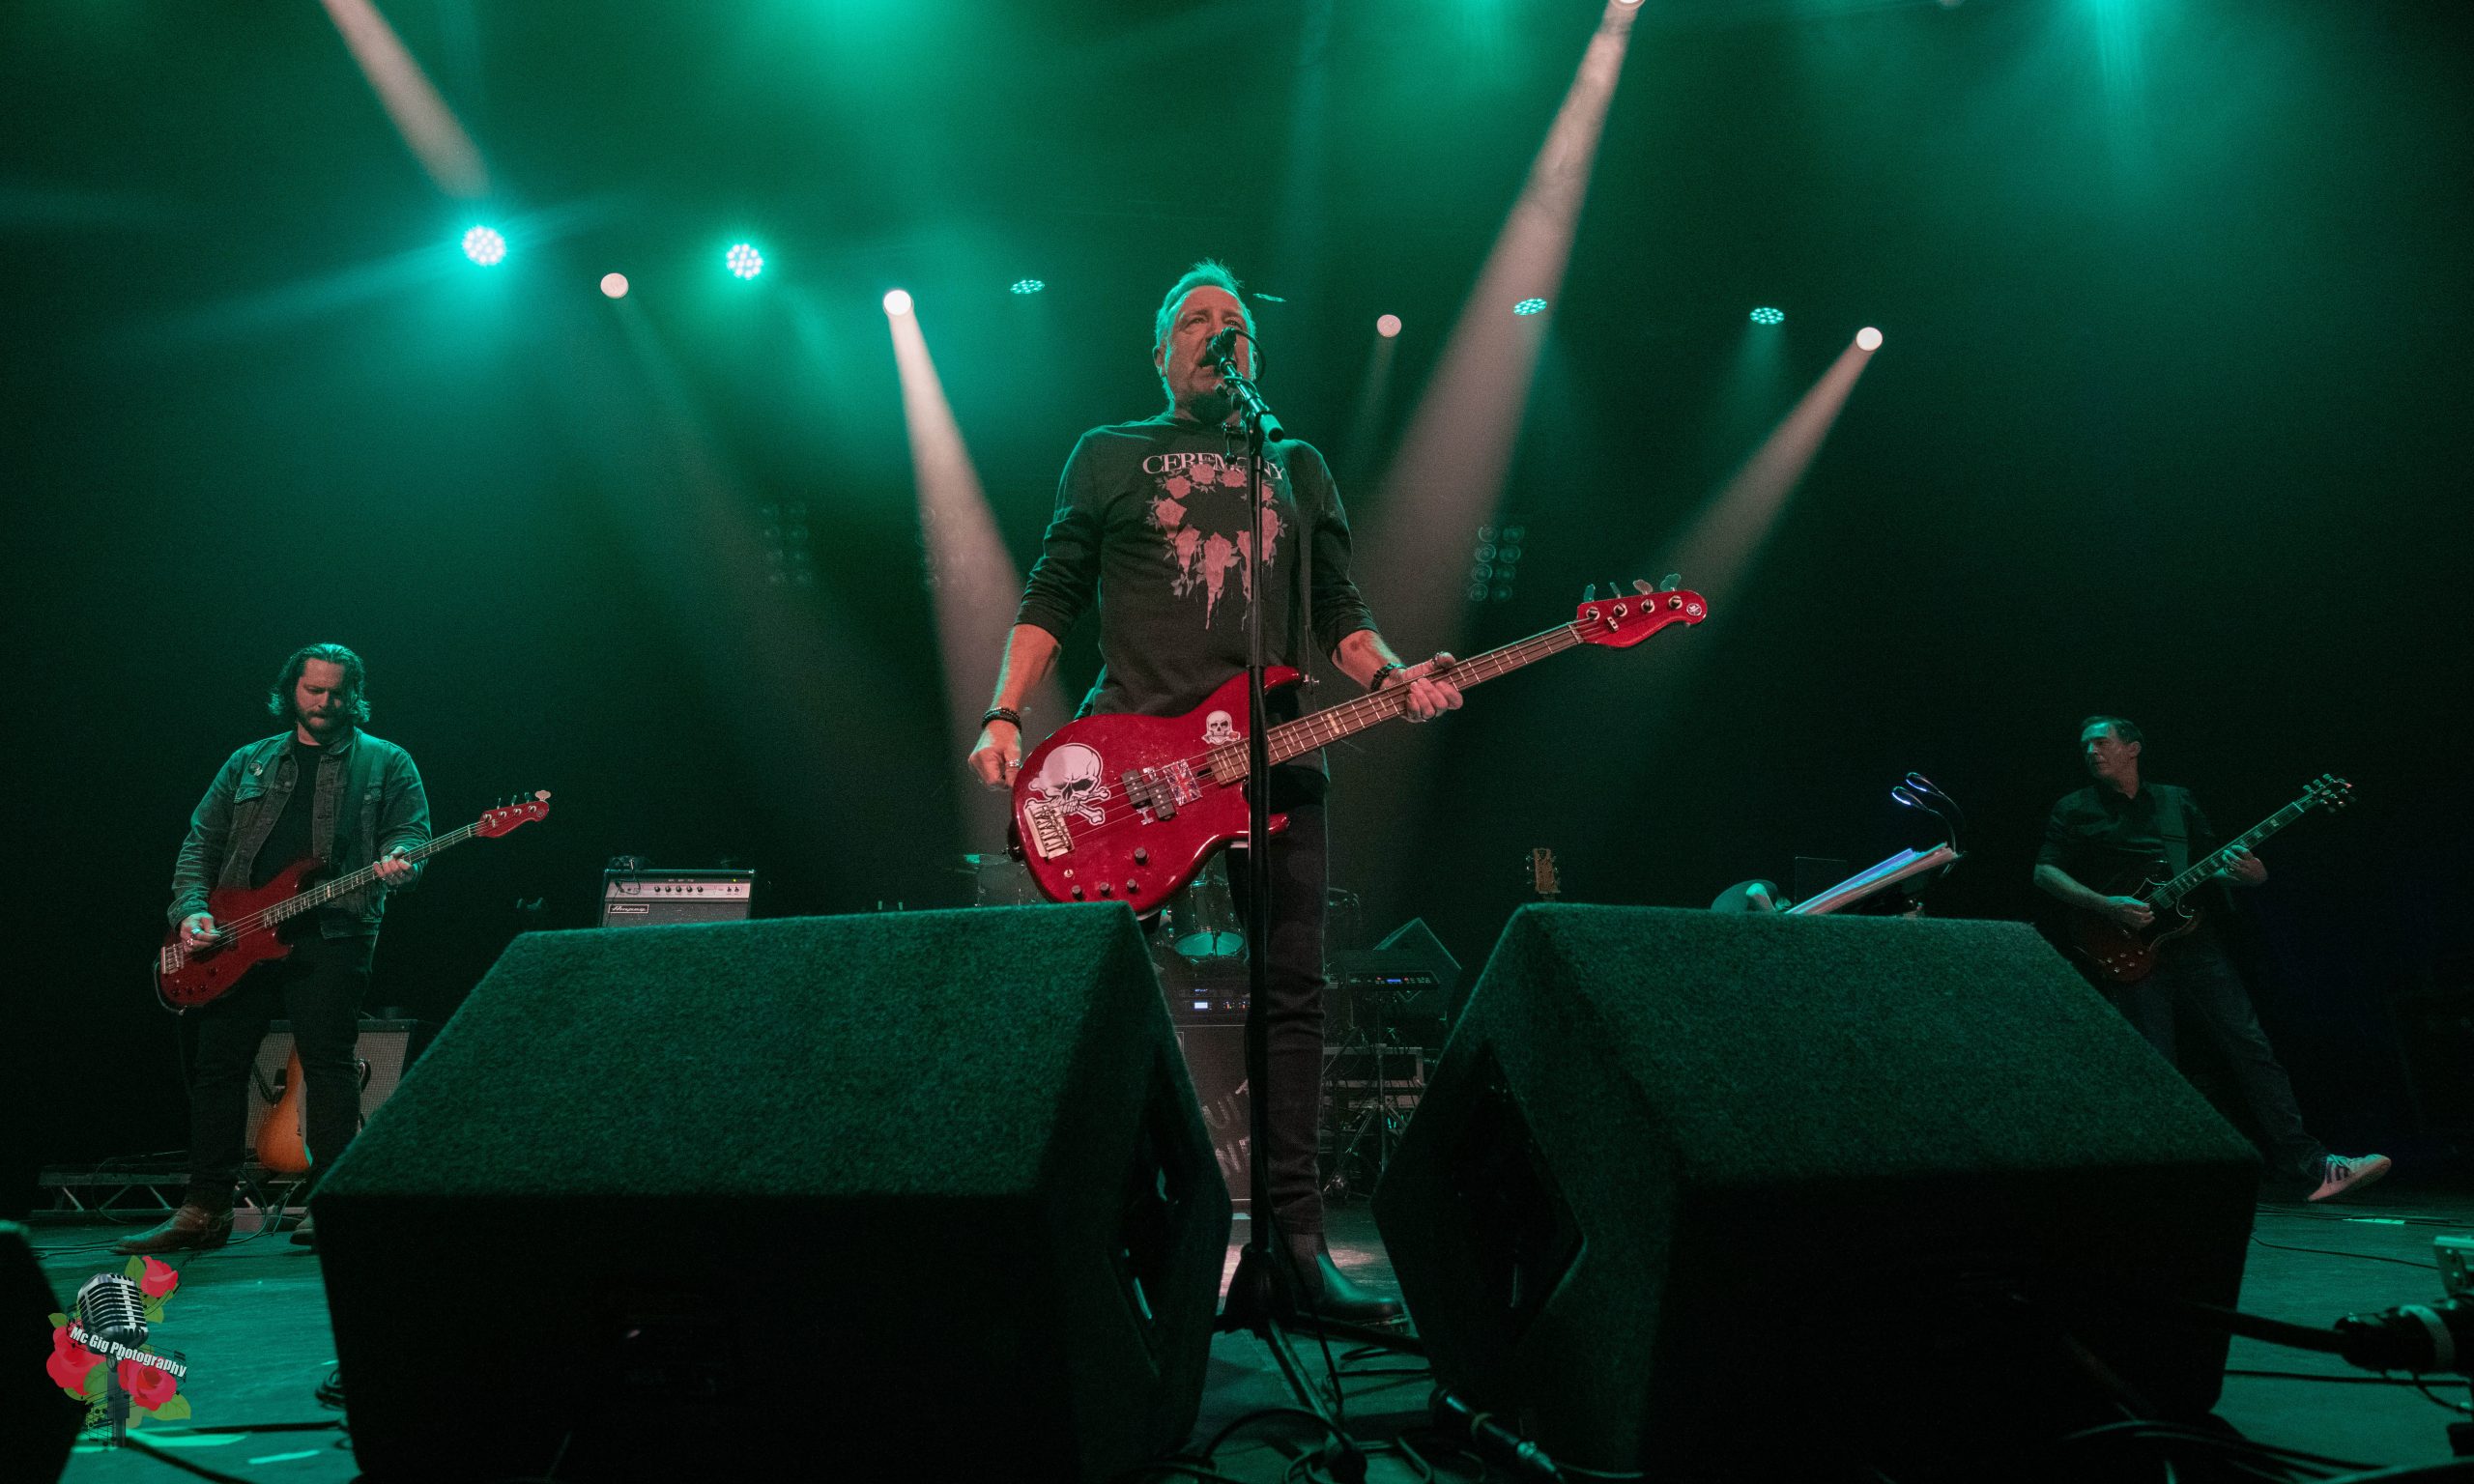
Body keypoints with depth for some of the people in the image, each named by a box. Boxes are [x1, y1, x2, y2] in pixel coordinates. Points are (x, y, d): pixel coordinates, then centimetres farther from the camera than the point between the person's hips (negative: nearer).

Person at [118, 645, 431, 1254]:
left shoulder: (385, 763, 9)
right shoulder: (248, 763, 18)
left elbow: (410, 833, 1)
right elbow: (200, 842, 16)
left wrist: (398, 864, -23)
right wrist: (192, 909, 1)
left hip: (331, 933, -4)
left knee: (328, 1063, -10)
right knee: (217, 1063, 5)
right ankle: (205, 1210, 15)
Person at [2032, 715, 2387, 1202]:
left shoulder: (2177, 800, 17)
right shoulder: (2074, 810, 7)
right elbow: (2044, 871, -2)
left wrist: (2249, 874, -4)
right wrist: (2106, 905, -15)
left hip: (2191, 940, 3)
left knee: (2251, 1046, -4)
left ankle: (2309, 1163, -2)